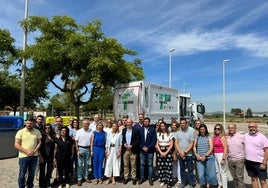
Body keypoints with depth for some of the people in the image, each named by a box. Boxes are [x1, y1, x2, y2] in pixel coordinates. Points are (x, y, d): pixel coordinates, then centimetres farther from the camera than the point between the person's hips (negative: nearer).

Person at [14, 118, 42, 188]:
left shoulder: (37, 132, 3)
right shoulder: (20, 132, -5)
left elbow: (39, 142, 6)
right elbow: (16, 145, -7)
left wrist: (34, 151, -10)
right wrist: (26, 151, -15)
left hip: (34, 156, 3)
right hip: (23, 156, -3)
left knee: (32, 174, 15)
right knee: (22, 174, 6)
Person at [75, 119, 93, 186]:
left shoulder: (91, 131, 0)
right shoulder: (79, 131, -4)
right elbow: (76, 142, -3)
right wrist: (77, 151, -8)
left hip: (88, 149, 2)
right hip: (81, 149, -2)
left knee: (87, 164, 13)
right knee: (80, 164, 2)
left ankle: (86, 177, 28)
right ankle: (79, 179, 12)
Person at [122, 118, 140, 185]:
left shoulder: (136, 130, -4)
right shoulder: (123, 130, 7)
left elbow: (138, 140, -5)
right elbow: (122, 139, 10)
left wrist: (132, 145, -15)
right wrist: (124, 144, -9)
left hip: (133, 150, -3)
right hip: (125, 150, 3)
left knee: (133, 165, 4)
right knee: (125, 164, 9)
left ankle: (134, 178, 17)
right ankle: (126, 177, 21)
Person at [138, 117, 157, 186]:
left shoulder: (152, 129, -2)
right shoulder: (140, 129, 4)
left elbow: (154, 140, -7)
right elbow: (138, 140, 3)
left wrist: (148, 147, -13)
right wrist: (142, 147, -8)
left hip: (150, 150, -2)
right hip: (142, 150, 2)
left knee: (150, 165, 6)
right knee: (142, 164, 9)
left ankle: (150, 178, 17)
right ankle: (141, 178, 21)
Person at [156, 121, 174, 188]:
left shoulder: (170, 134, -3)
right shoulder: (158, 134, 4)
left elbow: (171, 145, -3)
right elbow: (157, 144, 4)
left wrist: (166, 153, -10)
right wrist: (161, 152, -7)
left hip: (168, 151, -2)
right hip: (160, 152, 2)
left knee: (168, 167, -4)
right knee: (160, 167, 6)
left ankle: (169, 182, 6)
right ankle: (162, 180, 21)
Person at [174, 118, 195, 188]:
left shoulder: (190, 132, -5)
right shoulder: (177, 132, 2)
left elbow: (191, 144, -7)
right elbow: (176, 143, 1)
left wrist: (185, 152, -12)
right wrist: (180, 152, -10)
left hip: (188, 154, -2)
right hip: (180, 154, 3)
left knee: (190, 169, 6)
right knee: (182, 169, 13)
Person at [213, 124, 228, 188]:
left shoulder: (222, 137, -12)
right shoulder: (214, 137, 7)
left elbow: (225, 149, -16)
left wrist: (223, 159, -20)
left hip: (221, 155, -8)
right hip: (215, 155, 8)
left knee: (223, 172, -1)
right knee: (217, 171, 19)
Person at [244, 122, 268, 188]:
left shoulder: (262, 137, -7)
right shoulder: (245, 136, 5)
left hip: (260, 163, -3)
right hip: (249, 162, 4)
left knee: (262, 181, 3)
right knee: (253, 179, 15)